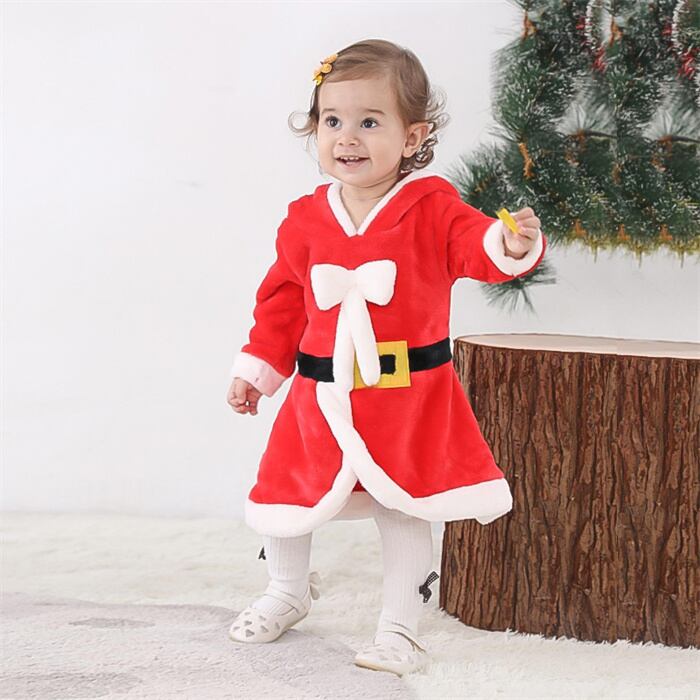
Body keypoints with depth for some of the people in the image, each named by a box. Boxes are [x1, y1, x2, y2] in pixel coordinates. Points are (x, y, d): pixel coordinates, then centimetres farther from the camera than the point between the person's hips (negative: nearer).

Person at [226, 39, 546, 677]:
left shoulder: (431, 207, -8)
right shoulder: (305, 221, 2)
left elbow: (475, 244, -21)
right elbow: (282, 301, 11)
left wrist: (512, 246, -43)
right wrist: (256, 368, 12)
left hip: (410, 396, -3)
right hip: (321, 397, 3)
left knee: (404, 511, 4)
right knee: (282, 499, 11)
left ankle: (400, 628, 21)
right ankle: (289, 592, 40)